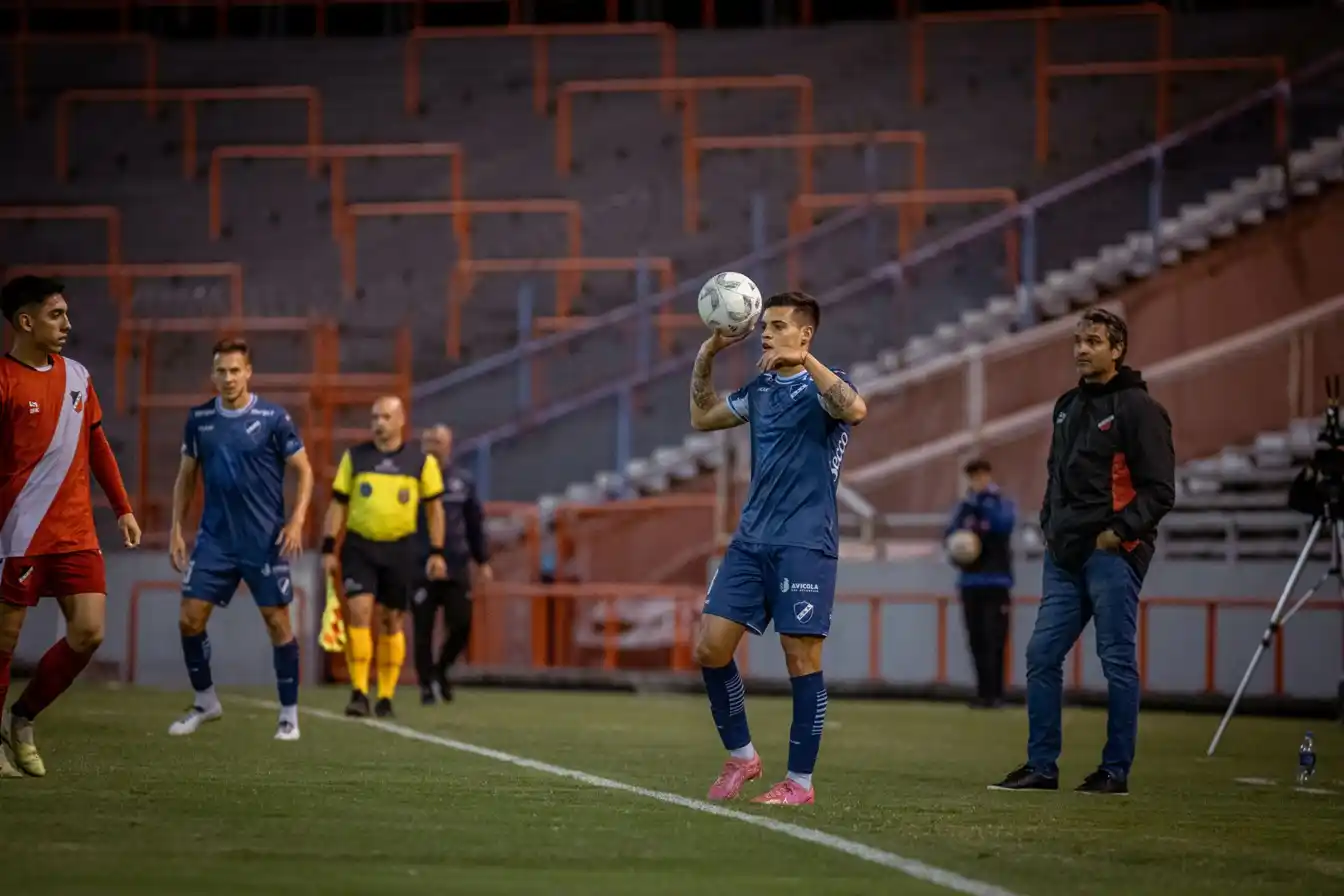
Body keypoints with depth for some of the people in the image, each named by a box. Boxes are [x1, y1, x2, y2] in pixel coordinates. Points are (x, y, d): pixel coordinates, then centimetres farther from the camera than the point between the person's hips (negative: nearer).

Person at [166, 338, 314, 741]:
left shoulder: (273, 418, -7)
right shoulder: (198, 419, 4)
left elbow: (304, 470, -2)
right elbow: (186, 477, 13)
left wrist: (297, 520, -13)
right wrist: (176, 529, 7)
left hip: (265, 540, -3)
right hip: (214, 538, 3)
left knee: (277, 621, -1)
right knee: (190, 618, -1)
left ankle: (289, 714, 11)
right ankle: (205, 701, 18)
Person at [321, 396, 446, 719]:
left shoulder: (421, 461, 2)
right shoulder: (354, 457, 5)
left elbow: (434, 508, 7)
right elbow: (338, 504, 7)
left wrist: (436, 553, 1)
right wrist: (329, 549, 1)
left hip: (399, 548, 0)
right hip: (359, 546, 0)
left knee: (390, 621, 5)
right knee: (359, 612, -14)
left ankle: (386, 697, 14)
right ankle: (359, 693, -13)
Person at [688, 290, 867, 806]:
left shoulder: (821, 384, -5)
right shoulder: (760, 390, 15)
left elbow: (855, 410, -27)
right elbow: (702, 417, 27)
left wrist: (804, 361, -28)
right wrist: (705, 357, 14)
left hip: (804, 545, -7)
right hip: (751, 541, 7)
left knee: (801, 658, -4)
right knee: (710, 647, 0)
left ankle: (800, 781, 4)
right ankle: (741, 757, 16)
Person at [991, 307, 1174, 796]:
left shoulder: (1139, 408, -6)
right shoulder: (1068, 407, 18)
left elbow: (1159, 490, -10)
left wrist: (1118, 532, -16)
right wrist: (1049, 525, 15)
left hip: (1112, 555, -8)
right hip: (1065, 555, 8)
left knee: (1117, 660, -3)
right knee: (1042, 654, 5)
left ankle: (1116, 770, 3)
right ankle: (1041, 766, 11)